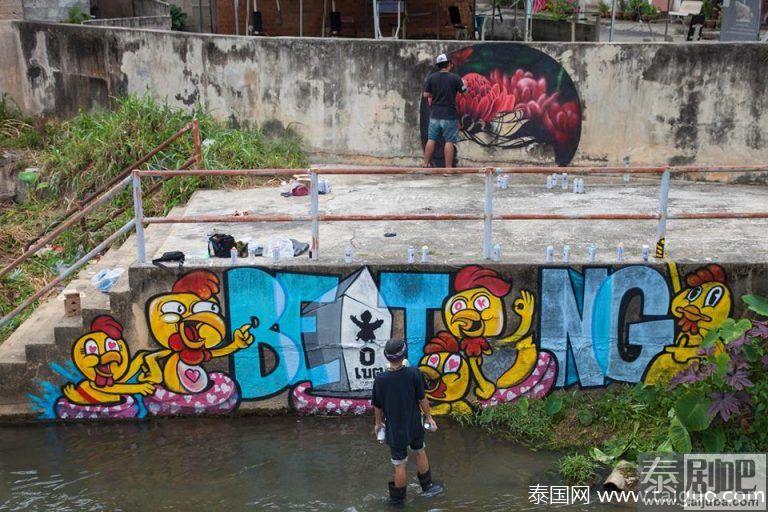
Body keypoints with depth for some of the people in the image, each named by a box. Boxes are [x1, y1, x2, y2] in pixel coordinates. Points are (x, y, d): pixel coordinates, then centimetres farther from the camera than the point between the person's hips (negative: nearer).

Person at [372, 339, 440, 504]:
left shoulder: (380, 379, -19)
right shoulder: (413, 373, -18)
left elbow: (378, 407, -6)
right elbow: (422, 399, -8)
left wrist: (378, 423, 12)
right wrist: (429, 417, 7)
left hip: (394, 429, -1)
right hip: (414, 426, 1)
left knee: (399, 465, 13)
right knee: (420, 453, 27)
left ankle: (398, 497, 29)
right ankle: (427, 486, 43)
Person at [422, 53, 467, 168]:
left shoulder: (431, 77, 0)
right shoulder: (455, 78, -8)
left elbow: (426, 94, 1)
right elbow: (464, 92, 1)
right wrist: (463, 84, 21)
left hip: (435, 114, 3)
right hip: (449, 115, -3)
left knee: (431, 140, 9)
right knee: (449, 142, 1)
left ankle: (426, 165, 13)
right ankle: (448, 168, 1)